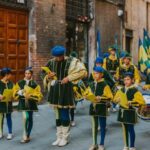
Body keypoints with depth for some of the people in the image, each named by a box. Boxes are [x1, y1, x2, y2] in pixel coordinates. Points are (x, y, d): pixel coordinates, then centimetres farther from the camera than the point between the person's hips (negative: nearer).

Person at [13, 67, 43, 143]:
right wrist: (20, 92, -15)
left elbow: (39, 95, -3)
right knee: (25, 117, -21)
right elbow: (15, 93, 6)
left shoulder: (35, 84, 0)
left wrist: (30, 96, -18)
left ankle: (27, 136, 23)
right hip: (23, 103, -1)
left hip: (31, 103, 1)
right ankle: (25, 135, -8)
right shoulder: (20, 83, 4)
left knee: (30, 119, 8)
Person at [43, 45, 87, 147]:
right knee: (58, 115, 12)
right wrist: (48, 76, -8)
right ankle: (59, 137, 24)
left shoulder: (71, 62, -8)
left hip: (66, 92, -5)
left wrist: (69, 78, -18)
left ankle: (65, 138, 14)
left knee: (65, 115, -1)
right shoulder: (52, 63, 7)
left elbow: (83, 71, -14)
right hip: (55, 92, 5)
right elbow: (46, 77, 17)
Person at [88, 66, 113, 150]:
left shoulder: (105, 85, -11)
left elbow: (110, 97, -14)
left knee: (102, 126, 5)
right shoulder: (92, 84, 8)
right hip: (93, 106, 6)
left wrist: (101, 98, -25)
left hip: (102, 107, -6)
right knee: (94, 126, 13)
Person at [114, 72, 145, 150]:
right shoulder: (121, 90, 7)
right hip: (122, 111, 6)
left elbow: (142, 101, -16)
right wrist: (118, 99, -9)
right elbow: (115, 99, 14)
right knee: (125, 129, 14)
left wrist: (131, 103, -26)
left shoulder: (135, 90, -10)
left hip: (130, 112, -6)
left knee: (130, 129, 1)